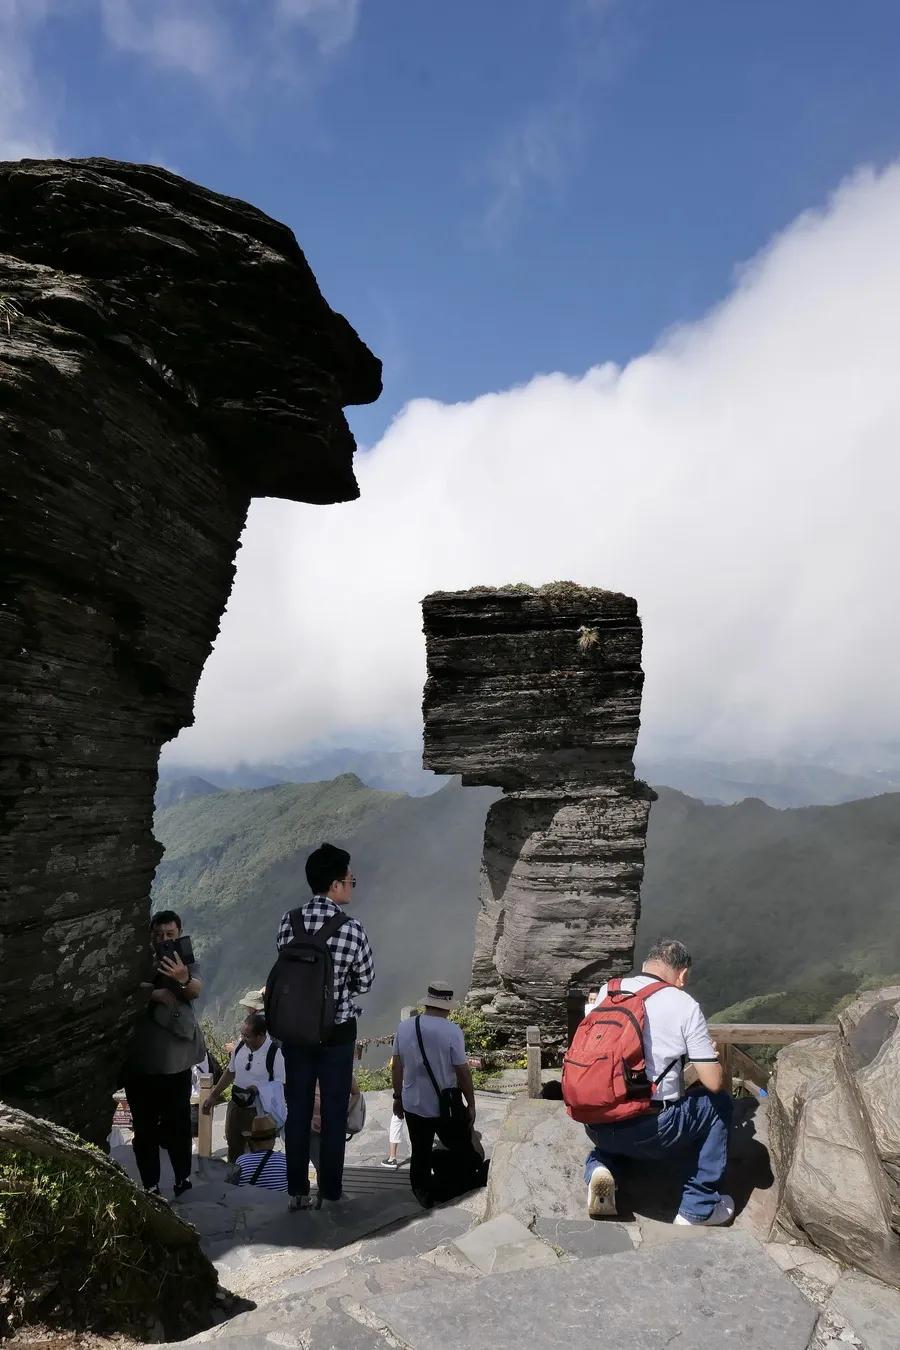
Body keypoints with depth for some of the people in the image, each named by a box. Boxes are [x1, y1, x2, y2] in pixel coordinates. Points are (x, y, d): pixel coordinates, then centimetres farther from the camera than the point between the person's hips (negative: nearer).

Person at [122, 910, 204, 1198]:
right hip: (139, 1058, 1)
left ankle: (183, 1179, 15)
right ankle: (150, 1186, 15)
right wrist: (154, 993, -23)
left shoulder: (186, 962, 5)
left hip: (175, 1059, 0)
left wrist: (183, 980, -37)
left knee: (178, 1123, 1)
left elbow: (195, 991, -15)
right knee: (144, 1126, 6)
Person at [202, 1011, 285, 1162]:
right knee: (233, 1148, 20)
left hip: (259, 1111, -6)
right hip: (236, 1105, 6)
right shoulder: (240, 1045, -3)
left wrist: (258, 1089, -29)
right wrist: (213, 1095, 16)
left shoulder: (275, 1053, -21)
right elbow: (230, 1072, 13)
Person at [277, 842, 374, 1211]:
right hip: (337, 1032, -3)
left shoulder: (289, 921, -8)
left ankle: (297, 1191, 22)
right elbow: (365, 982, -5)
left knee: (297, 1111, 13)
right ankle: (329, 1193, 19)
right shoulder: (352, 930, -18)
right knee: (334, 1113, 10)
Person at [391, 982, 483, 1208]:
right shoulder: (452, 1031, -18)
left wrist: (398, 1096, 17)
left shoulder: (404, 1027, -6)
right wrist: (471, 1105, -1)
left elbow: (396, 1066, 4)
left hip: (413, 1105, 4)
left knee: (419, 1155, 17)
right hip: (446, 1107, -4)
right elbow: (463, 1072, -13)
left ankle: (423, 1194, 26)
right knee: (462, 1150, 16)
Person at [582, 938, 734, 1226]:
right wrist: (711, 1057, 17)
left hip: (594, 1125, 5)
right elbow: (714, 1082, -6)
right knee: (719, 1103, 21)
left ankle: (599, 1166, 9)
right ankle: (699, 1207, 23)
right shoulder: (684, 1006, -8)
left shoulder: (607, 991, 5)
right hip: (649, 1132, -5)